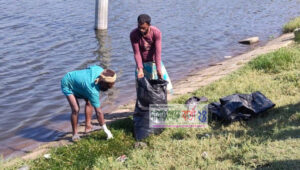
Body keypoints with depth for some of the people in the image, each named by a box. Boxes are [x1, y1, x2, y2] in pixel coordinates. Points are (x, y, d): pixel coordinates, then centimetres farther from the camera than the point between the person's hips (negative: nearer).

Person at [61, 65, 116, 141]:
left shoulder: (99, 69, -23)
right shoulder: (93, 90, -40)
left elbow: (89, 68, 2)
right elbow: (98, 112, -37)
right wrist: (106, 131, -33)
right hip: (67, 85, -9)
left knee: (89, 101, 6)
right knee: (76, 109, -20)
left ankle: (88, 126, 14)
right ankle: (75, 134, -3)